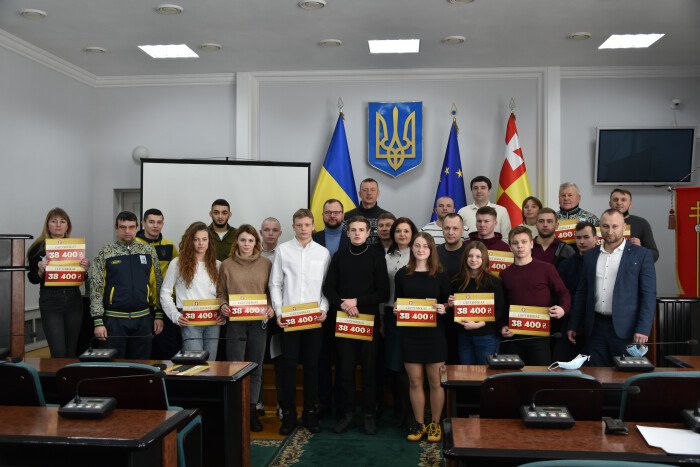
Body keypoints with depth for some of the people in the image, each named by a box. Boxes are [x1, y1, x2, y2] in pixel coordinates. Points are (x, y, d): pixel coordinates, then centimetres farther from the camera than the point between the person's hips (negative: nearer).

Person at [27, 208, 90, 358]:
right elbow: (32, 279, 3)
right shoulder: (38, 248, -1)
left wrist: (85, 268, -8)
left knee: (72, 351, 10)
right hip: (50, 301, -3)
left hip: (73, 300, 3)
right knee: (59, 353, -8)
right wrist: (41, 270, -17)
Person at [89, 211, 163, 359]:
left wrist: (159, 315, 4)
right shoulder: (105, 253, -1)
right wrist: (98, 321, -8)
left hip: (143, 319, 2)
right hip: (114, 319, -2)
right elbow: (96, 289, -3)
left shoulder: (149, 251, 5)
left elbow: (157, 285, 8)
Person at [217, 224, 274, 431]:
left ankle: (252, 409, 20)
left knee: (256, 366, 8)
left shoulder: (266, 264, 4)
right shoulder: (227, 265, 3)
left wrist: (271, 308, -9)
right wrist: (223, 306, -9)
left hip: (259, 321, 1)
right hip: (235, 321, -1)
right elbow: (221, 292, 9)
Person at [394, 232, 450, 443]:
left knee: (435, 381, 6)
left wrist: (443, 308, -16)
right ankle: (419, 423, 21)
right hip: (409, 333, 1)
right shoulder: (402, 274, 4)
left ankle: (435, 424, 21)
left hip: (434, 333, -1)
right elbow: (397, 301, 11)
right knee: (414, 382, 7)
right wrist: (396, 309, -9)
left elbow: (448, 302, 5)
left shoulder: (440, 275, 1)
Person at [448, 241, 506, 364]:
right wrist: (451, 305, -5)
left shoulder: (494, 282, -6)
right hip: (464, 336, 4)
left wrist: (478, 324, -18)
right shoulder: (458, 281, 7)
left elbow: (499, 311, -9)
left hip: (486, 337, -4)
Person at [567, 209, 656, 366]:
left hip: (625, 329, -3)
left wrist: (643, 330, -13)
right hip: (595, 328, 4)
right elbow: (581, 293, 14)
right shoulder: (590, 256, 11)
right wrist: (573, 326, 11)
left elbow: (648, 295, -5)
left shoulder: (641, 255, -1)